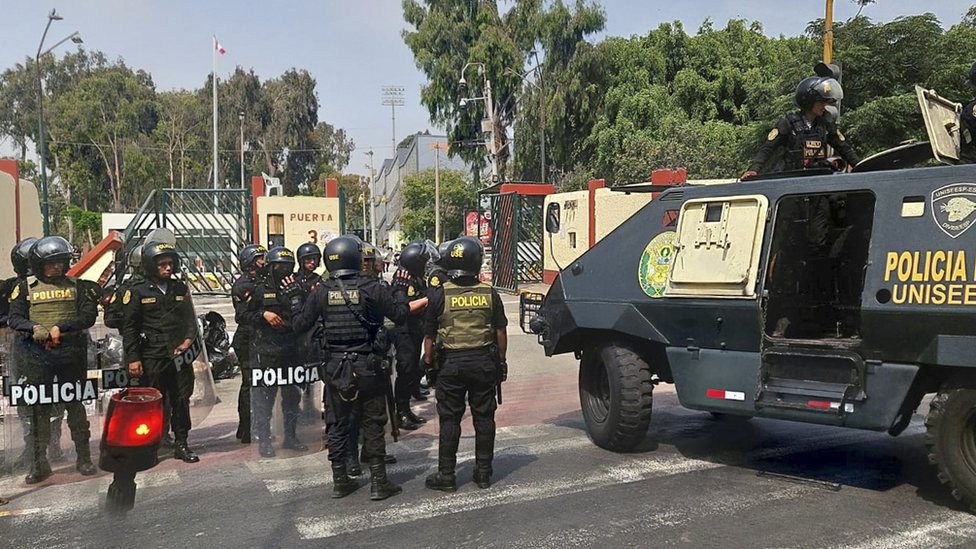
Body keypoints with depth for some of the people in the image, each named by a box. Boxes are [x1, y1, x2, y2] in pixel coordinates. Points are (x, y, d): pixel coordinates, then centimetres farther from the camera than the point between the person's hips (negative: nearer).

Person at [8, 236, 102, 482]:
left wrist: (61, 327, -16)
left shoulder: (76, 286, 4)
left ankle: (84, 458, 16)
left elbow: (89, 316, -3)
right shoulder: (26, 287, 5)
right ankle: (39, 463, 12)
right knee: (39, 408, 3)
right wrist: (35, 328, -19)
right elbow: (14, 318, 0)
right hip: (38, 355, 0)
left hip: (71, 353, 0)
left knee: (75, 405, 7)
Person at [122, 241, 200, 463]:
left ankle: (181, 444, 17)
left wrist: (189, 339, -3)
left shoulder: (181, 289, 12)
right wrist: (132, 358, -6)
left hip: (179, 355, 4)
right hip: (152, 358, -4)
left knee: (181, 400, 7)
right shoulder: (137, 292, 0)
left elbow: (190, 319, 16)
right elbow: (129, 328, -1)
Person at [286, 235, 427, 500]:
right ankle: (378, 482, 9)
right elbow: (400, 313, -8)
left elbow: (300, 323, 2)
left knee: (337, 423, 13)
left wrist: (294, 297, 17)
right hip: (368, 366, -3)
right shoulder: (370, 288, -10)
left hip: (335, 366, 3)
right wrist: (427, 300, 7)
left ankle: (340, 481, 20)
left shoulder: (321, 291, -2)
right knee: (373, 423, 6)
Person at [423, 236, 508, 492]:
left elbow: (429, 336, -4)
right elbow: (500, 332, 4)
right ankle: (483, 472, 18)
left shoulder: (438, 295, -6)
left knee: (450, 420, 6)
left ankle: (446, 475, 11)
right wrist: (501, 361, 14)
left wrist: (429, 365, 6)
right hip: (483, 362, 2)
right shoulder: (489, 294, -1)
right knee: (484, 418, 10)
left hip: (450, 363, -1)